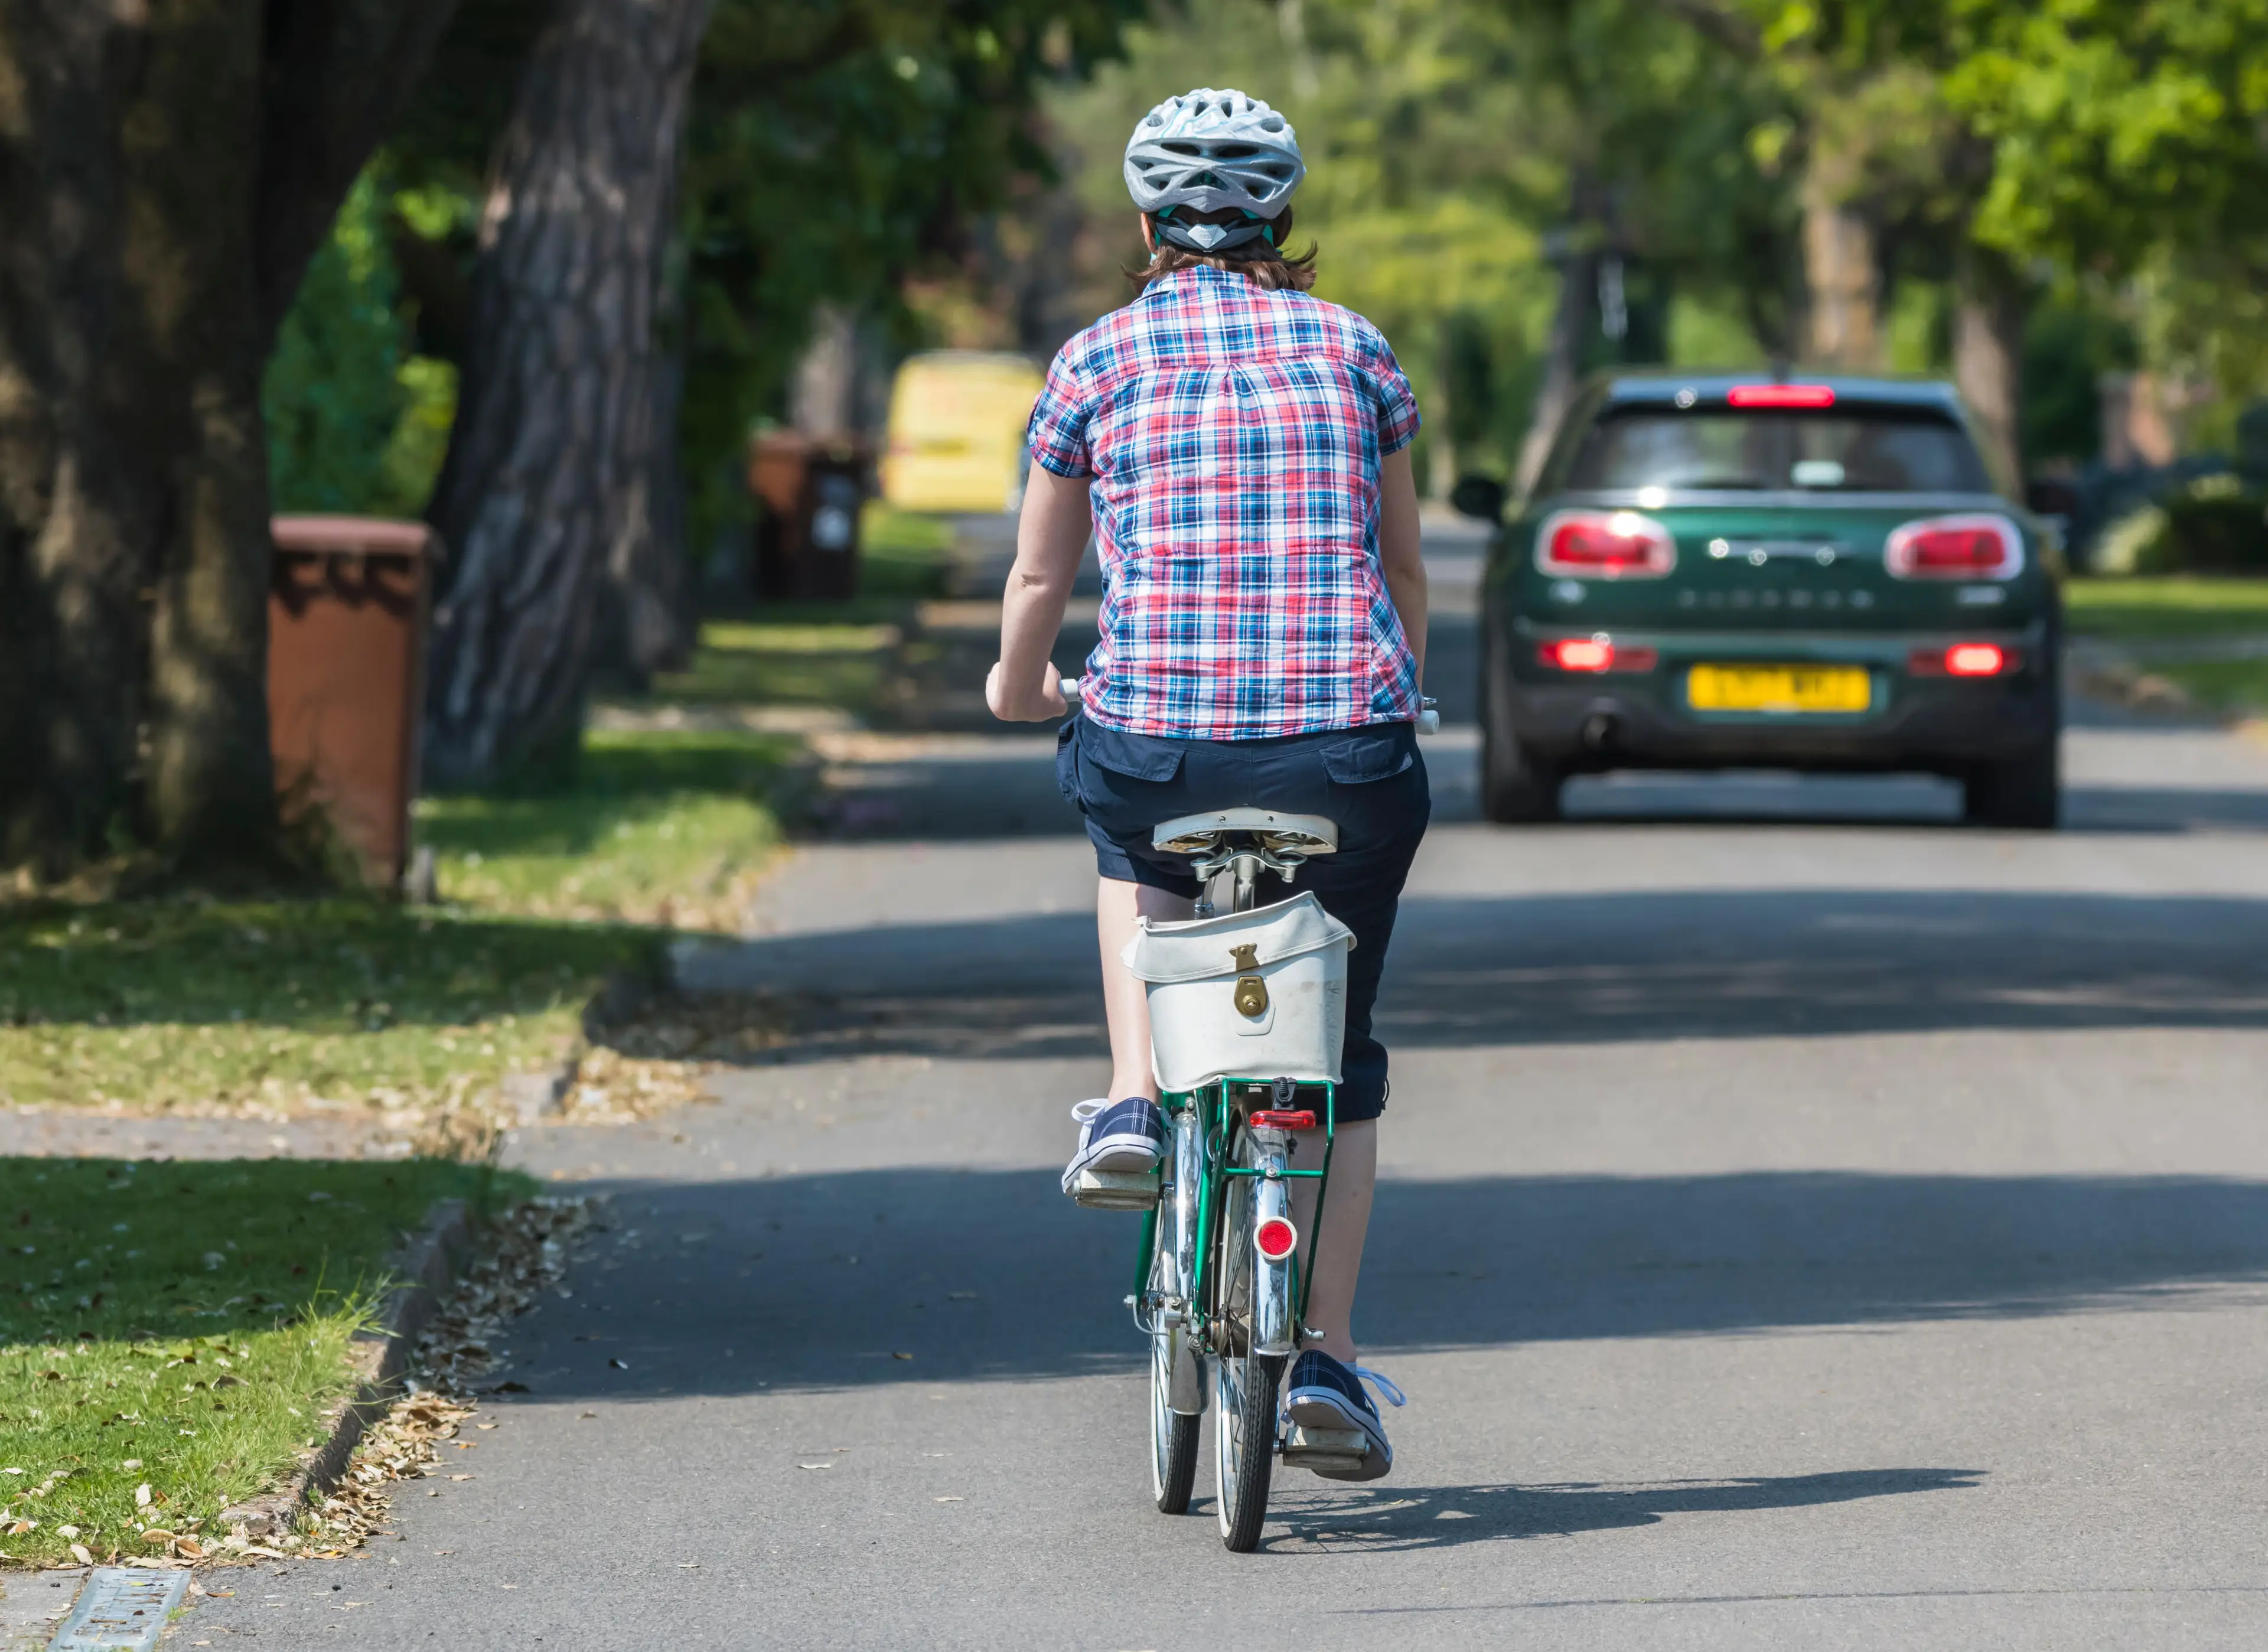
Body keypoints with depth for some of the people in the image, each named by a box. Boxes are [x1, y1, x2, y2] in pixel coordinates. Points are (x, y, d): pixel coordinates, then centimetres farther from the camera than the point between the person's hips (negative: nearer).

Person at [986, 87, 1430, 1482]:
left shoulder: (1098, 363, 7)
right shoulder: (1356, 350, 11)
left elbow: (1038, 587, 15)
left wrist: (1019, 688, 36)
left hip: (1158, 740, -1)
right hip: (1350, 756, 1)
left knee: (1136, 840, 37)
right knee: (1342, 1053, 19)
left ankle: (1134, 1100, 17)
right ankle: (1325, 1355, 11)